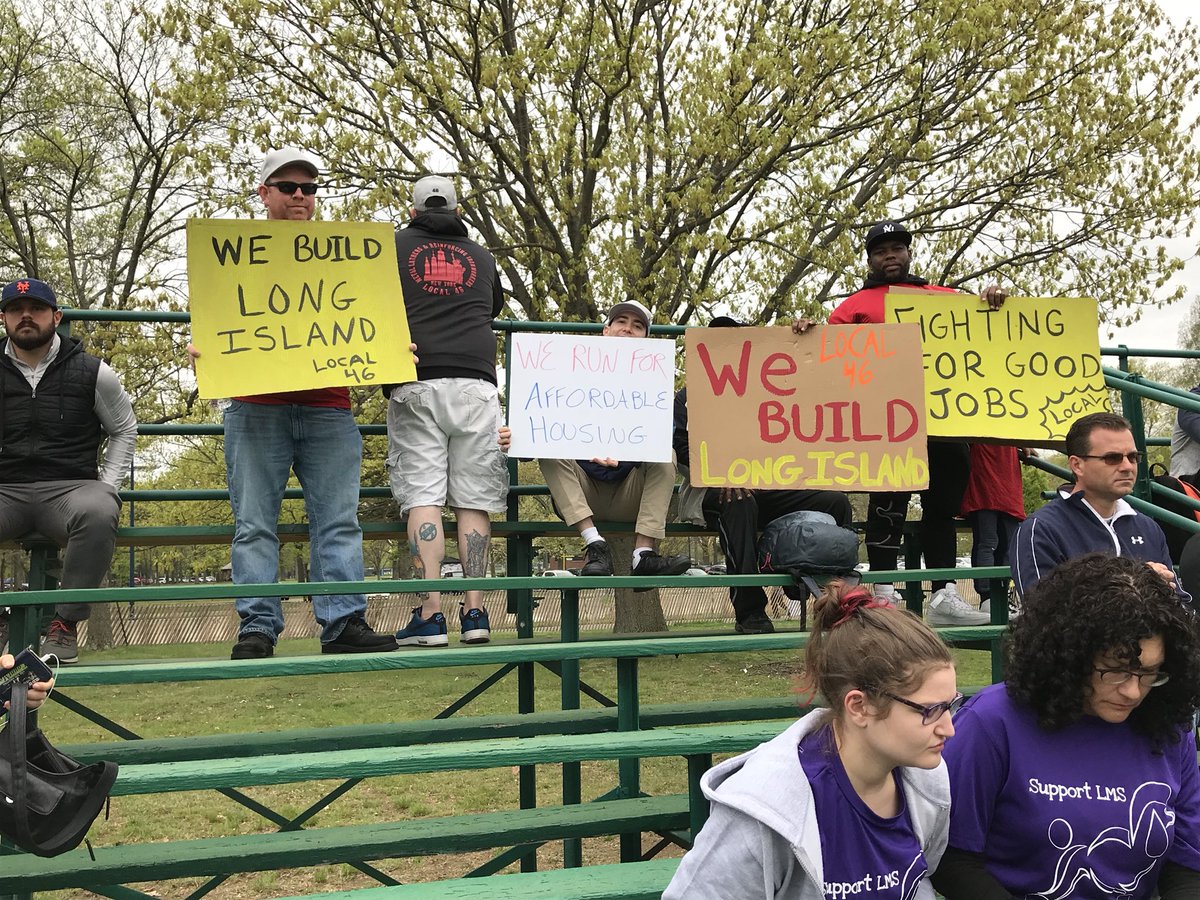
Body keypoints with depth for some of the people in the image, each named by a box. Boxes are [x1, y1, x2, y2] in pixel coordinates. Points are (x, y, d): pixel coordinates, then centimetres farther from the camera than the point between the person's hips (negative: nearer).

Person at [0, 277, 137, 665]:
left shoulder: (92, 372, 10)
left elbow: (124, 429, 19)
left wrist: (108, 486, 5)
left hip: (69, 488, -1)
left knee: (97, 513, -39)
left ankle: (66, 623, -24)